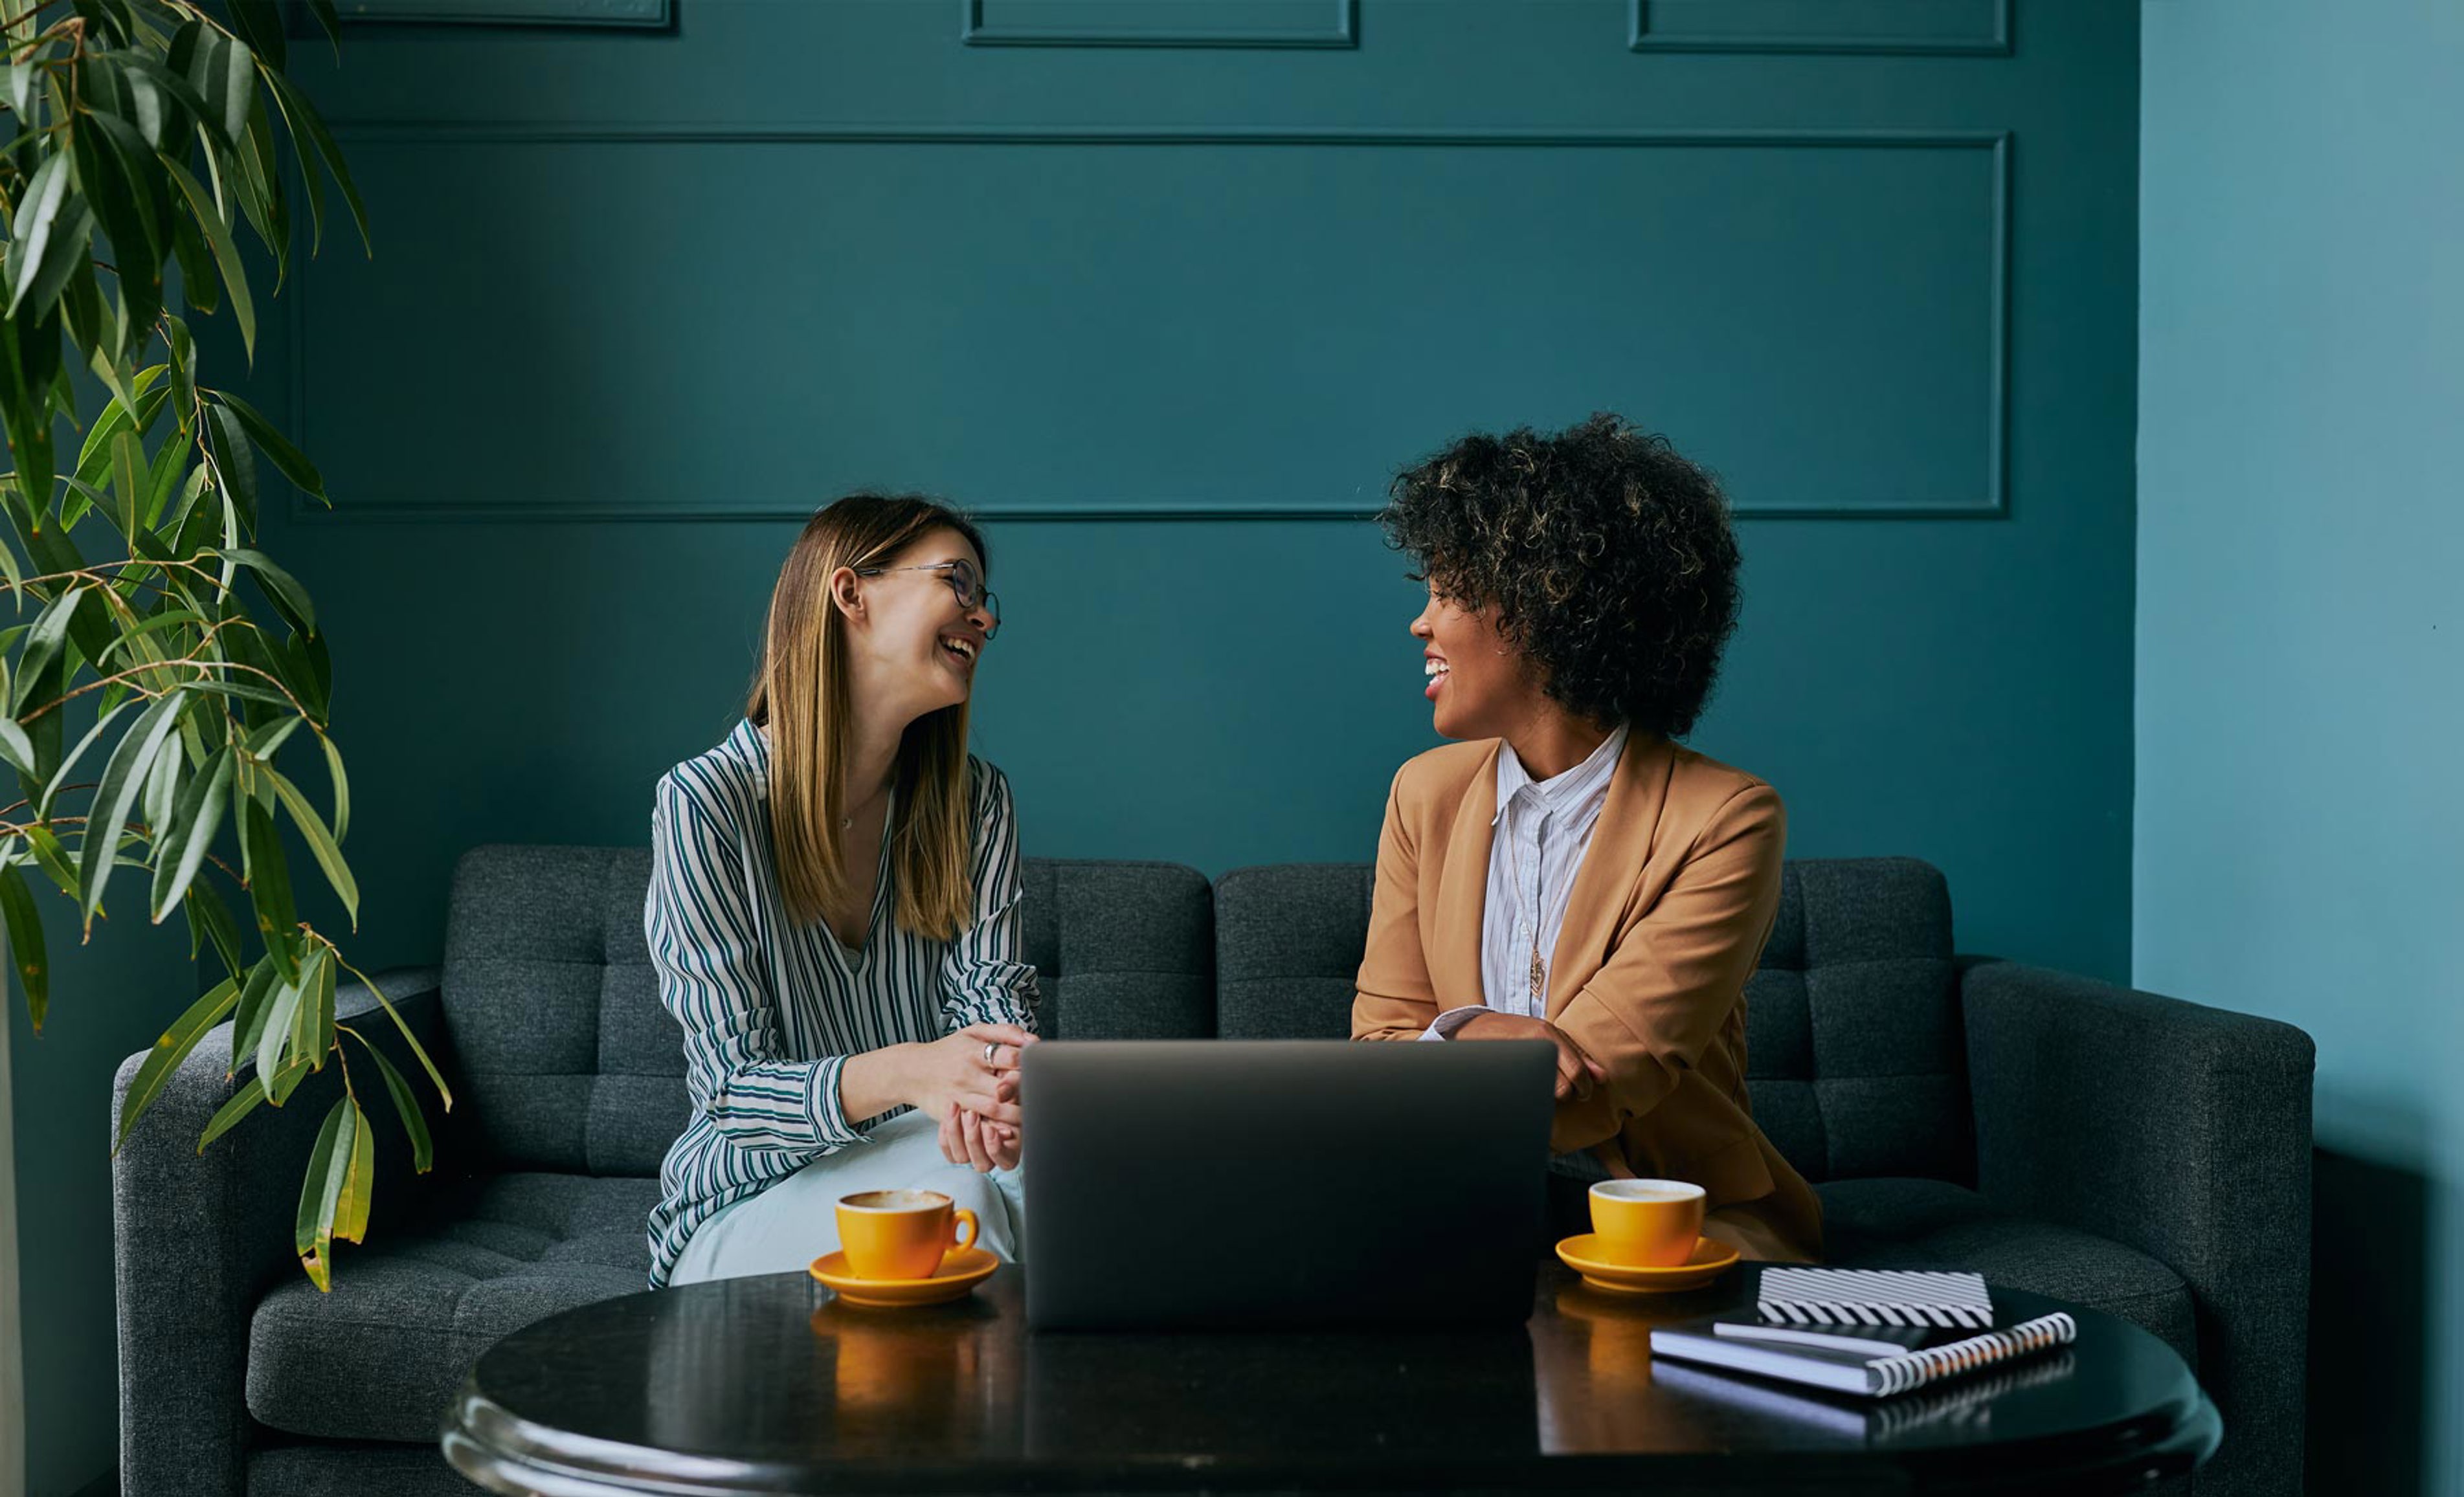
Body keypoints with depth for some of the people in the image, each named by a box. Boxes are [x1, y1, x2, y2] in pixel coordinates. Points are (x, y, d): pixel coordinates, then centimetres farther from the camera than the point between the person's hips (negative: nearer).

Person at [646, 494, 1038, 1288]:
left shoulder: (975, 800, 5)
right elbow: (731, 1088, -16)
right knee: (950, 1198, -34)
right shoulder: (705, 803, -12)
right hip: (753, 1204, -4)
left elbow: (990, 995, -5)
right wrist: (904, 1075, -36)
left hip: (930, 1156, 4)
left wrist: (1006, 1081, -32)